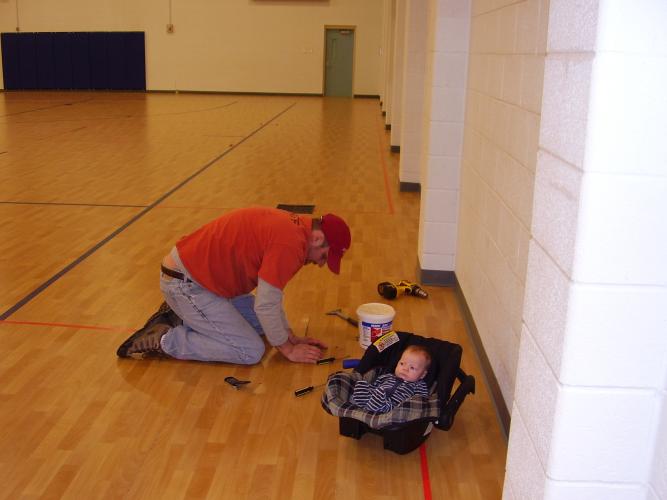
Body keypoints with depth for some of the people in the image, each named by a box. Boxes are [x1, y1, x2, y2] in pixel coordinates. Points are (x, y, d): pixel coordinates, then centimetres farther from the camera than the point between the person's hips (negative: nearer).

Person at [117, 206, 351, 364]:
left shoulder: (287, 226, 8)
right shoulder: (290, 244, -23)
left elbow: (270, 291, 17)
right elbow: (266, 305, -19)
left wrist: (291, 336, 16)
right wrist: (288, 349, -4)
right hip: (184, 283, -10)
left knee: (262, 322, 17)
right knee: (252, 351, -8)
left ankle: (180, 317, 17)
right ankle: (163, 340, -5)